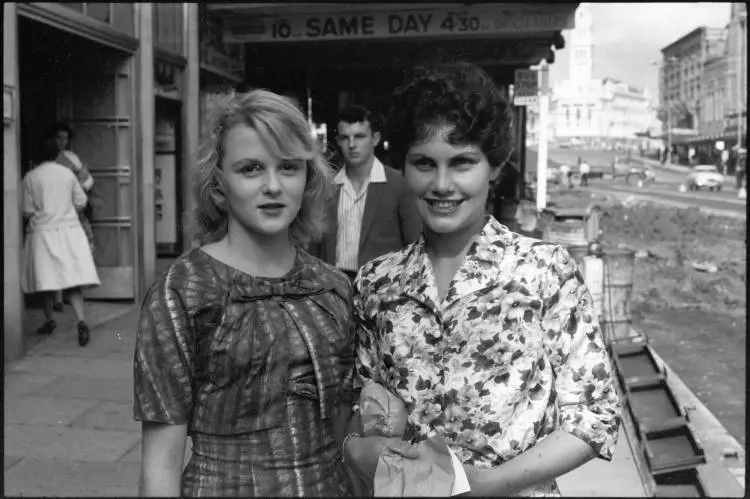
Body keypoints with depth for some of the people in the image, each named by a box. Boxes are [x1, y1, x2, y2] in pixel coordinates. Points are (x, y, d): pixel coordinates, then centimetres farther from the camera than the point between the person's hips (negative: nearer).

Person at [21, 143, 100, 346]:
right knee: (73, 278, -2)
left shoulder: (31, 177, -3)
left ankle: (50, 320, 24)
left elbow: (27, 211, -2)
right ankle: (81, 321, -16)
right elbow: (81, 202, 7)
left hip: (42, 232, -1)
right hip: (69, 230, 1)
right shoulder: (68, 173, 2)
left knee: (46, 278, 12)